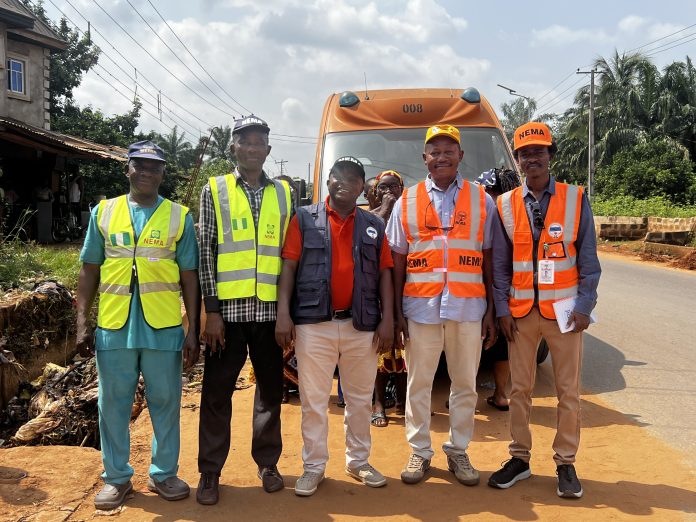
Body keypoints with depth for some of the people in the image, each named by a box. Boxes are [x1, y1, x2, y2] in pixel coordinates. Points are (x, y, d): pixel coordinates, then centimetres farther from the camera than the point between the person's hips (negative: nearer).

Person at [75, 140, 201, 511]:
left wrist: (193, 329, 0)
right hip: (113, 327, 1)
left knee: (165, 403, 7)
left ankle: (164, 473, 23)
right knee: (113, 405, 8)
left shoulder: (179, 216, 5)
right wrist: (83, 322, 2)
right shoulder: (103, 212, 8)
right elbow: (89, 271, 9)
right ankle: (116, 477, 23)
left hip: (164, 328, -1)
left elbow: (189, 277, 4)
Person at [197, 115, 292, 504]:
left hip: (270, 308, 2)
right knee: (217, 391, 3)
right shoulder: (214, 190, 3)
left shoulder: (283, 194, 10)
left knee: (271, 388, 10)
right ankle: (210, 472, 16)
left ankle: (268, 462, 27)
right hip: (227, 308, -2)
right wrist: (212, 310, -8)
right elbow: (206, 252, -1)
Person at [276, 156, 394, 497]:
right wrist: (283, 314, -10)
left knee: (360, 399, 12)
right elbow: (288, 267, -2)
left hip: (361, 325, 2)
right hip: (313, 324, -2)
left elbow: (384, 274, 8)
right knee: (314, 400, 5)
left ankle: (358, 461, 28)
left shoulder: (374, 226, 10)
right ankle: (313, 467, 17)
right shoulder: (305, 219, 3)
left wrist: (387, 319, 0)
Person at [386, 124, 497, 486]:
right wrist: (397, 311, 0)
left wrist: (492, 310, 2)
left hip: (468, 307, 0)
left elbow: (489, 258, 6)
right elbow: (397, 261, 5)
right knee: (418, 384, 7)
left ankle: (458, 451, 23)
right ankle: (419, 452, 21)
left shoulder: (482, 200, 6)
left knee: (465, 384, 9)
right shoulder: (407, 201, 6)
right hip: (421, 306, 0)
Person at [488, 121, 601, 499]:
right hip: (520, 311, 1)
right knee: (519, 388, 8)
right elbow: (499, 263, 4)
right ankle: (519, 458, 20)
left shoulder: (575, 199, 1)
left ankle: (565, 463, 16)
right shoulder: (505, 205, 4)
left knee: (568, 390, 4)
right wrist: (502, 309, -3)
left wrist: (584, 306, -7)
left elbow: (588, 260, 0)